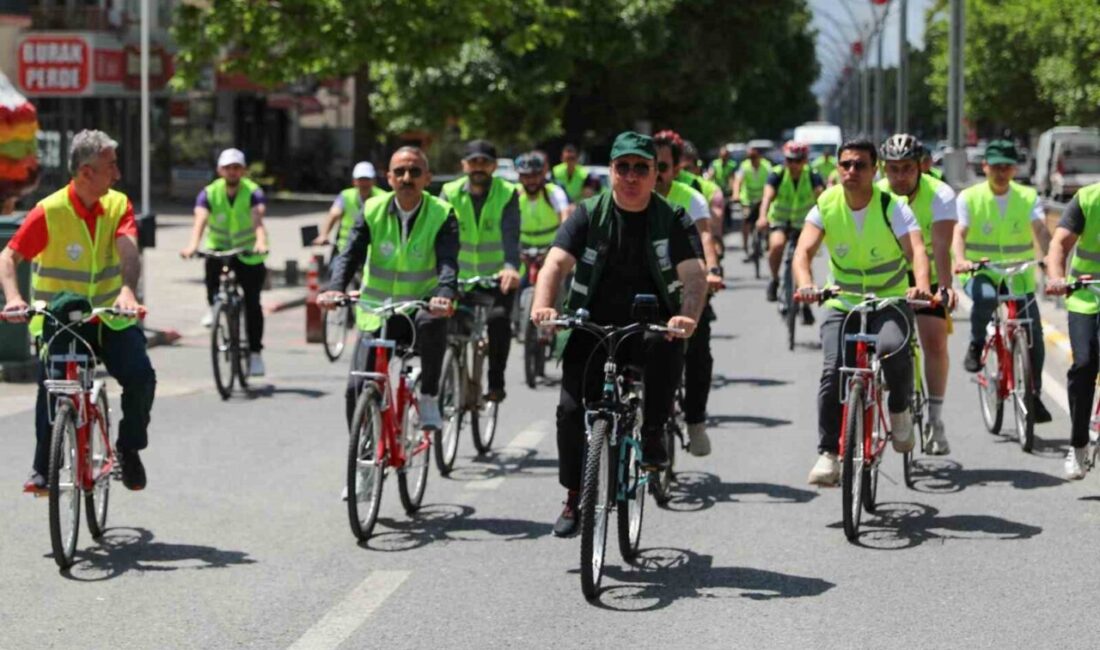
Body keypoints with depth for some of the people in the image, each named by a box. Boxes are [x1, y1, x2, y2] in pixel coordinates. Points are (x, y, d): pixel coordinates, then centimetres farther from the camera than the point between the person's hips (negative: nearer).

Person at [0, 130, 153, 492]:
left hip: (110, 317, 2)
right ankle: (43, 469, -3)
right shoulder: (49, 212, -11)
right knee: (51, 384, -20)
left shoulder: (118, 205, -2)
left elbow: (128, 248, -19)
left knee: (140, 375, -18)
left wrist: (127, 290, -39)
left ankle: (129, 449, 6)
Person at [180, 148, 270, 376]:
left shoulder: (253, 192, -17)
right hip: (219, 247, 1)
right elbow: (200, 220, -28)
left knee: (252, 303, -8)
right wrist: (192, 246, -48)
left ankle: (255, 353, 2)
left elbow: (258, 219, -35)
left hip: (249, 254, -1)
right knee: (211, 264, -33)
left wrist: (261, 242, -55)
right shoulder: (209, 193, -13)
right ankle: (213, 306, -9)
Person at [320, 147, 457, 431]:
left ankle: (429, 398, -20)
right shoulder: (373, 210, -2)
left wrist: (445, 296, -43)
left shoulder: (442, 215, -7)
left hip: (420, 309, -2)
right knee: (357, 390, -10)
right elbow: (350, 254, -12)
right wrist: (335, 289, -34)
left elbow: (448, 262, -21)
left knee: (432, 323, -38)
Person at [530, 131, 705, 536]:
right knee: (571, 408, -10)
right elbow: (557, 262, -12)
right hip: (593, 327, 1)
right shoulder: (589, 215, 0)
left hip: (651, 328, -1)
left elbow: (694, 274, -15)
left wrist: (688, 317, -36)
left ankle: (653, 433, -7)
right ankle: (574, 498, 10)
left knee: (667, 352, -34)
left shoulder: (672, 220, -2)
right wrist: (543, 305, -33)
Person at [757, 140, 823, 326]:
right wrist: (762, 217, -52)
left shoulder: (812, 176, -15)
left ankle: (806, 305, 14)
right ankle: (774, 280, -7)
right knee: (777, 245, -32)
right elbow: (768, 195, -33)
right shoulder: (777, 175, -17)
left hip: (803, 224, 1)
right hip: (779, 221, -1)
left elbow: (821, 196, -31)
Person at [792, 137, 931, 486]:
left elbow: (916, 250, -25)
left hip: (890, 301, -2)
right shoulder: (826, 206, -5)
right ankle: (828, 454, -10)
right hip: (841, 303, 2)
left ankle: (900, 411, -4)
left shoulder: (892, 207, -11)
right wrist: (805, 285, -39)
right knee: (833, 372, -18)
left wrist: (921, 285, -47)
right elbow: (804, 251, -16)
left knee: (892, 349, -33)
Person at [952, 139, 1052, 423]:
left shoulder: (1028, 197, 1)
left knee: (1033, 336, -6)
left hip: (1019, 276, 2)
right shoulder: (969, 197, -2)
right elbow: (959, 232, -14)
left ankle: (1033, 395, 12)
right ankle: (976, 346, -11)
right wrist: (960, 259, -36)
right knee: (985, 297, -37)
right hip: (980, 273, -2)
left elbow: (1040, 230, -14)